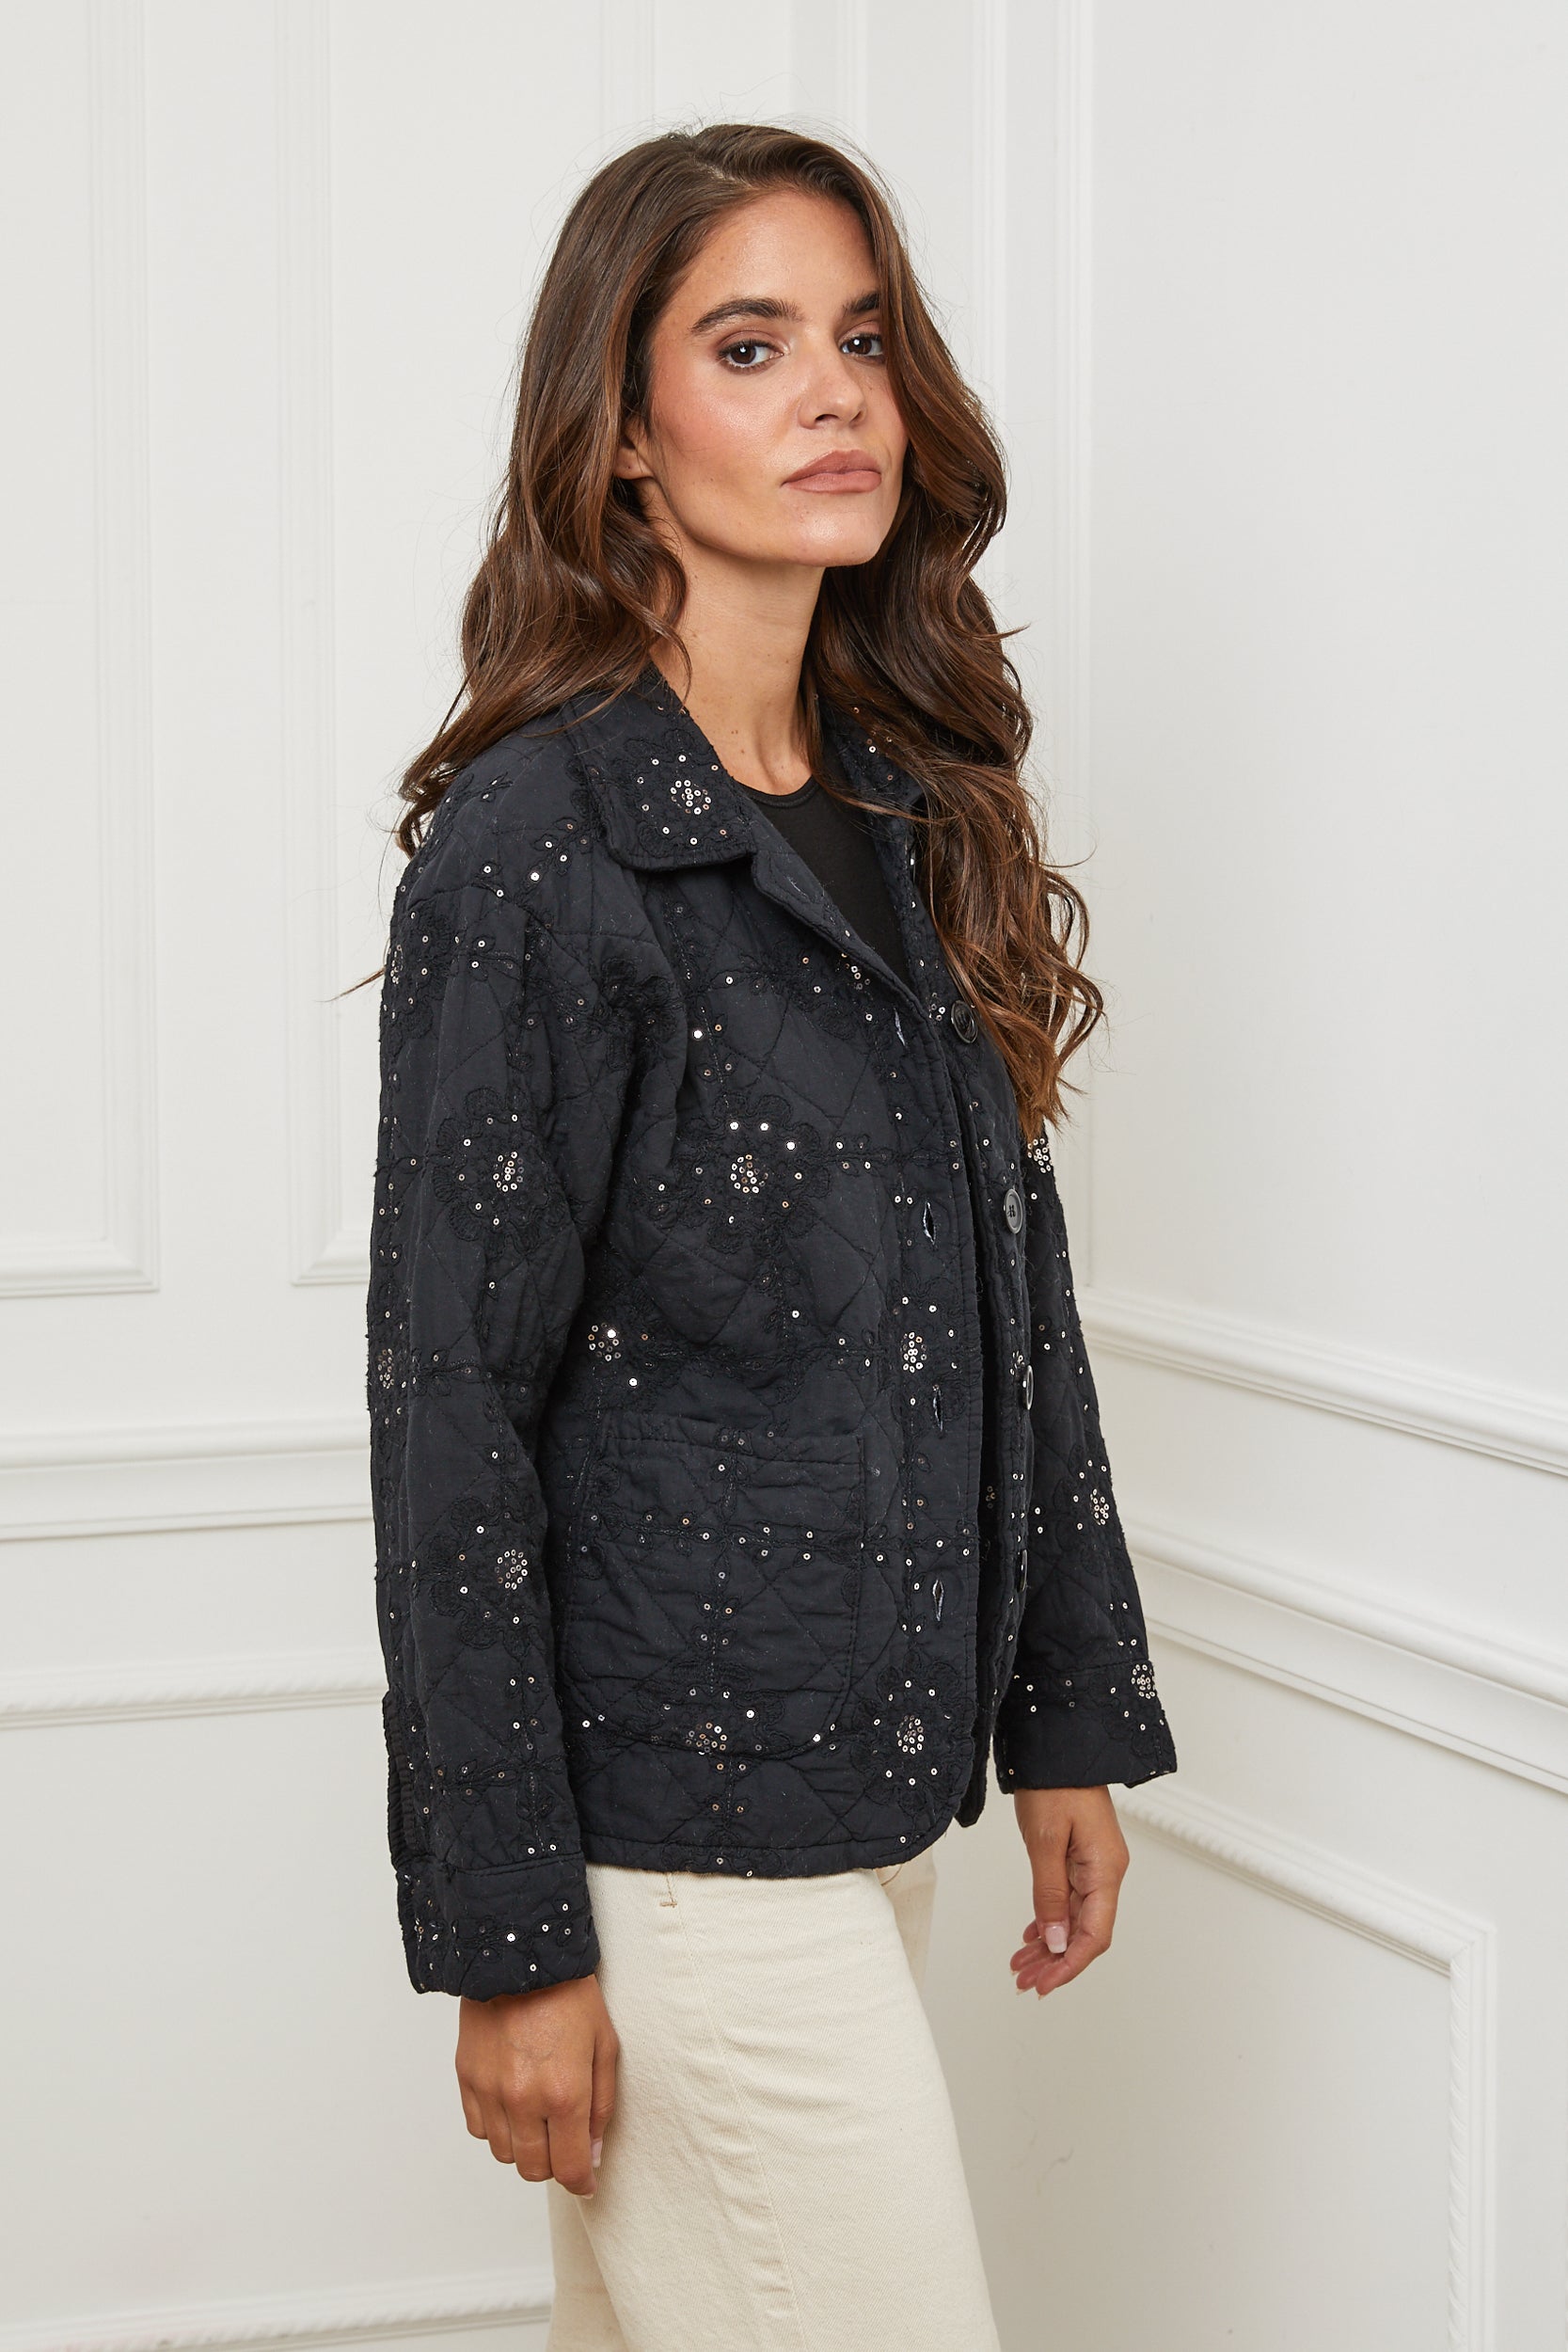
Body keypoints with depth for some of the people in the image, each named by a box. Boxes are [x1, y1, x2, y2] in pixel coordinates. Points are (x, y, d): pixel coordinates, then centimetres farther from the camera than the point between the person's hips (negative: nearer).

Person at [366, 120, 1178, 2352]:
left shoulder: (918, 812, 10)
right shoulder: (536, 843, -13)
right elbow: (452, 1411, -14)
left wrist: (1072, 1716, 14)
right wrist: (510, 1935, -14)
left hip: (869, 1788, 7)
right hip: (672, 1815, -7)